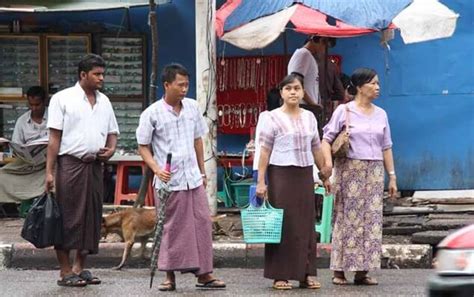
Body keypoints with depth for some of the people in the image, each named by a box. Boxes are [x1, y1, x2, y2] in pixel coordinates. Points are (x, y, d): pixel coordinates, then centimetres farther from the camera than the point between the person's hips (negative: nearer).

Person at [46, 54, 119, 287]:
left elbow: (112, 132, 25)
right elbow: (54, 137, -5)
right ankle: (65, 271, -1)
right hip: (70, 164, -6)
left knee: (92, 216, 7)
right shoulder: (63, 99, -1)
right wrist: (49, 172, -11)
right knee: (68, 217, -5)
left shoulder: (103, 101, 16)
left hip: (94, 165, 6)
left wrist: (111, 148, 1)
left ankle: (80, 268, 16)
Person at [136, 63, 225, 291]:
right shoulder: (152, 114, -7)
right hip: (169, 181, -4)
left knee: (202, 224, 2)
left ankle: (204, 273, 9)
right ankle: (170, 276, 11)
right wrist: (156, 168, -17)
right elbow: (143, 146, -2)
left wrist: (202, 171, 16)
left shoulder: (192, 107, 6)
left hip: (193, 178, 4)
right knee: (171, 228, 1)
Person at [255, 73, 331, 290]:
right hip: (281, 174, -4)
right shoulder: (273, 118, -4)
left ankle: (306, 274, 12)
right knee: (282, 224, -2)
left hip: (305, 175, 4)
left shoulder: (309, 117, 10)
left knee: (306, 223, 5)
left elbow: (316, 149, 16)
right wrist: (261, 181, -11)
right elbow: (265, 150, -6)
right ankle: (280, 276, 4)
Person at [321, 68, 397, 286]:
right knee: (347, 218, -5)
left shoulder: (380, 114, 13)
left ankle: (362, 271, 5)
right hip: (350, 170, -5)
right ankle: (339, 271, -1)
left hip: (374, 172, 5)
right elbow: (327, 139, -5)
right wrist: (328, 163, -21)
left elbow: (386, 147, 15)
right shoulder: (344, 111, -1)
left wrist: (392, 176, 12)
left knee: (371, 219, 0)